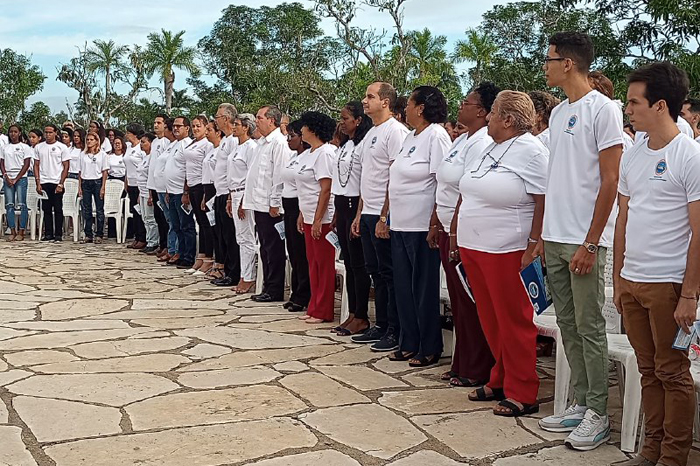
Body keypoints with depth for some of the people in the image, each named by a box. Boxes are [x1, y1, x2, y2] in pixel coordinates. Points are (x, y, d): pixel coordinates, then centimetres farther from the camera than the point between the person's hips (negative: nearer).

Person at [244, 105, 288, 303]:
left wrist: (274, 203, -18)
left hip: (271, 206, -10)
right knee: (265, 248, 14)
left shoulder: (279, 142, -12)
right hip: (260, 204, 10)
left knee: (274, 249, -2)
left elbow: (279, 174, -17)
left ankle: (275, 291, 4)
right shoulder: (262, 142, 18)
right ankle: (268, 287, 21)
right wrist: (249, 198, 18)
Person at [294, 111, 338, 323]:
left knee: (324, 264, -1)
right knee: (313, 263, 14)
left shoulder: (324, 153, -14)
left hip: (322, 218, -10)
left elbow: (325, 189, -19)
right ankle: (314, 308, 22)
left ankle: (323, 312, 6)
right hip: (309, 217, 10)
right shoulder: (307, 154, 15)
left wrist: (317, 220, -21)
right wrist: (302, 214, 17)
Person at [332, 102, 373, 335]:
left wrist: (359, 216, -19)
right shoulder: (343, 146, 16)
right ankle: (352, 314, 17)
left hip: (355, 204, -9)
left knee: (358, 263, -4)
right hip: (342, 205, 9)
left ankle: (361, 317, 4)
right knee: (348, 262, 11)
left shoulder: (363, 145, -12)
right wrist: (336, 213, 17)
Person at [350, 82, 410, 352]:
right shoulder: (371, 133, 18)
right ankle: (381, 326, 22)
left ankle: (395, 332, 5)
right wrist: (360, 213, 18)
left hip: (384, 216, -9)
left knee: (389, 273, -3)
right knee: (375, 272, 13)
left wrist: (384, 217, -21)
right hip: (368, 214, 9)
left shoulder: (395, 131, -11)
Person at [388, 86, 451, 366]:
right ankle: (409, 344, 23)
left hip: (422, 227, -9)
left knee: (424, 288, 0)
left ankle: (430, 350, 11)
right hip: (401, 225, 9)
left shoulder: (436, 136, -10)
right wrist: (386, 217, 16)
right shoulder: (411, 137, 16)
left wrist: (435, 224, -21)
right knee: (403, 286, 12)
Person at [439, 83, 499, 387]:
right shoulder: (462, 140, 16)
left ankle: (476, 371, 8)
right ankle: (461, 365, 24)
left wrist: (456, 233, -20)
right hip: (449, 231, 10)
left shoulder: (480, 143, -15)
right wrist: (437, 225, 18)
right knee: (458, 302, 14)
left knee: (470, 303, -2)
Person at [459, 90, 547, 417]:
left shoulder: (530, 151, -12)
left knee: (513, 321, 0)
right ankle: (500, 381, 28)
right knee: (490, 320, 15)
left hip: (506, 252, -8)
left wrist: (532, 247, -19)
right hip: (474, 248, 9)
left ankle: (522, 394, 9)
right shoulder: (490, 149, 14)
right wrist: (462, 235, 17)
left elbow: (544, 202, -16)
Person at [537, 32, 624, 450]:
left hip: (584, 241, -8)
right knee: (568, 326, 13)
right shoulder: (559, 113, 14)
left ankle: (598, 415, 10)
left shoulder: (603, 109, -10)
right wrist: (543, 235, 15)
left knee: (590, 328, -1)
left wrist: (590, 243, -16)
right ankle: (581, 403, 24)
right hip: (555, 239, 8)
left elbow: (610, 181, -13)